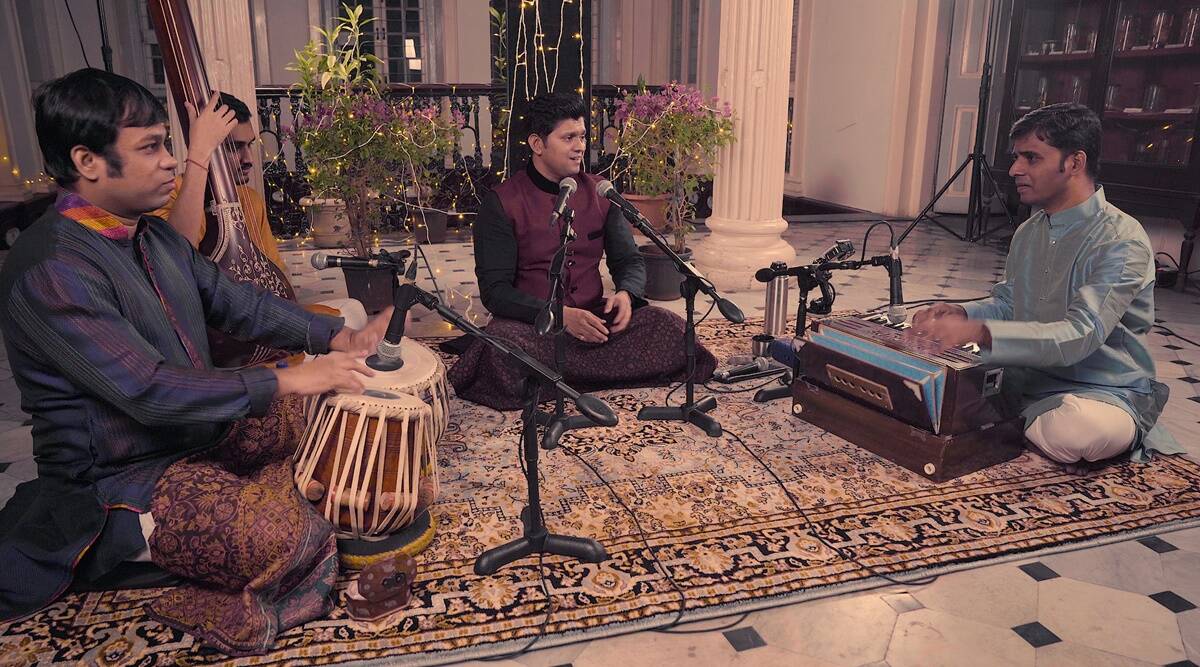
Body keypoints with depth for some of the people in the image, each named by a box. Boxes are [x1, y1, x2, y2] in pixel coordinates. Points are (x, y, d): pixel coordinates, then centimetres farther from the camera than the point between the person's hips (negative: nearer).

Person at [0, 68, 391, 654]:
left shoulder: (154, 236, 4)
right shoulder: (49, 273, -25)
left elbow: (237, 302, 8)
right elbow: (150, 392, -30)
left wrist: (339, 337, -5)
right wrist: (285, 381, -28)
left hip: (199, 426, 9)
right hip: (123, 475, -9)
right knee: (292, 544, -25)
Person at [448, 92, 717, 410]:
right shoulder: (502, 202, -4)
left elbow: (629, 261, 13)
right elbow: (494, 289, -10)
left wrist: (625, 294, -13)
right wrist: (560, 315, -25)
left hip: (593, 318, 4)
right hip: (531, 323, -4)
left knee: (671, 328, -21)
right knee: (501, 343, -38)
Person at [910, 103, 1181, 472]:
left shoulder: (1122, 242, -17)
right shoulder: (1028, 232, 9)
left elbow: (1080, 335, -28)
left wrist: (979, 332, -40)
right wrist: (960, 314, -6)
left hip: (1104, 391, -6)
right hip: (1028, 379, 6)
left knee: (1083, 427, -41)